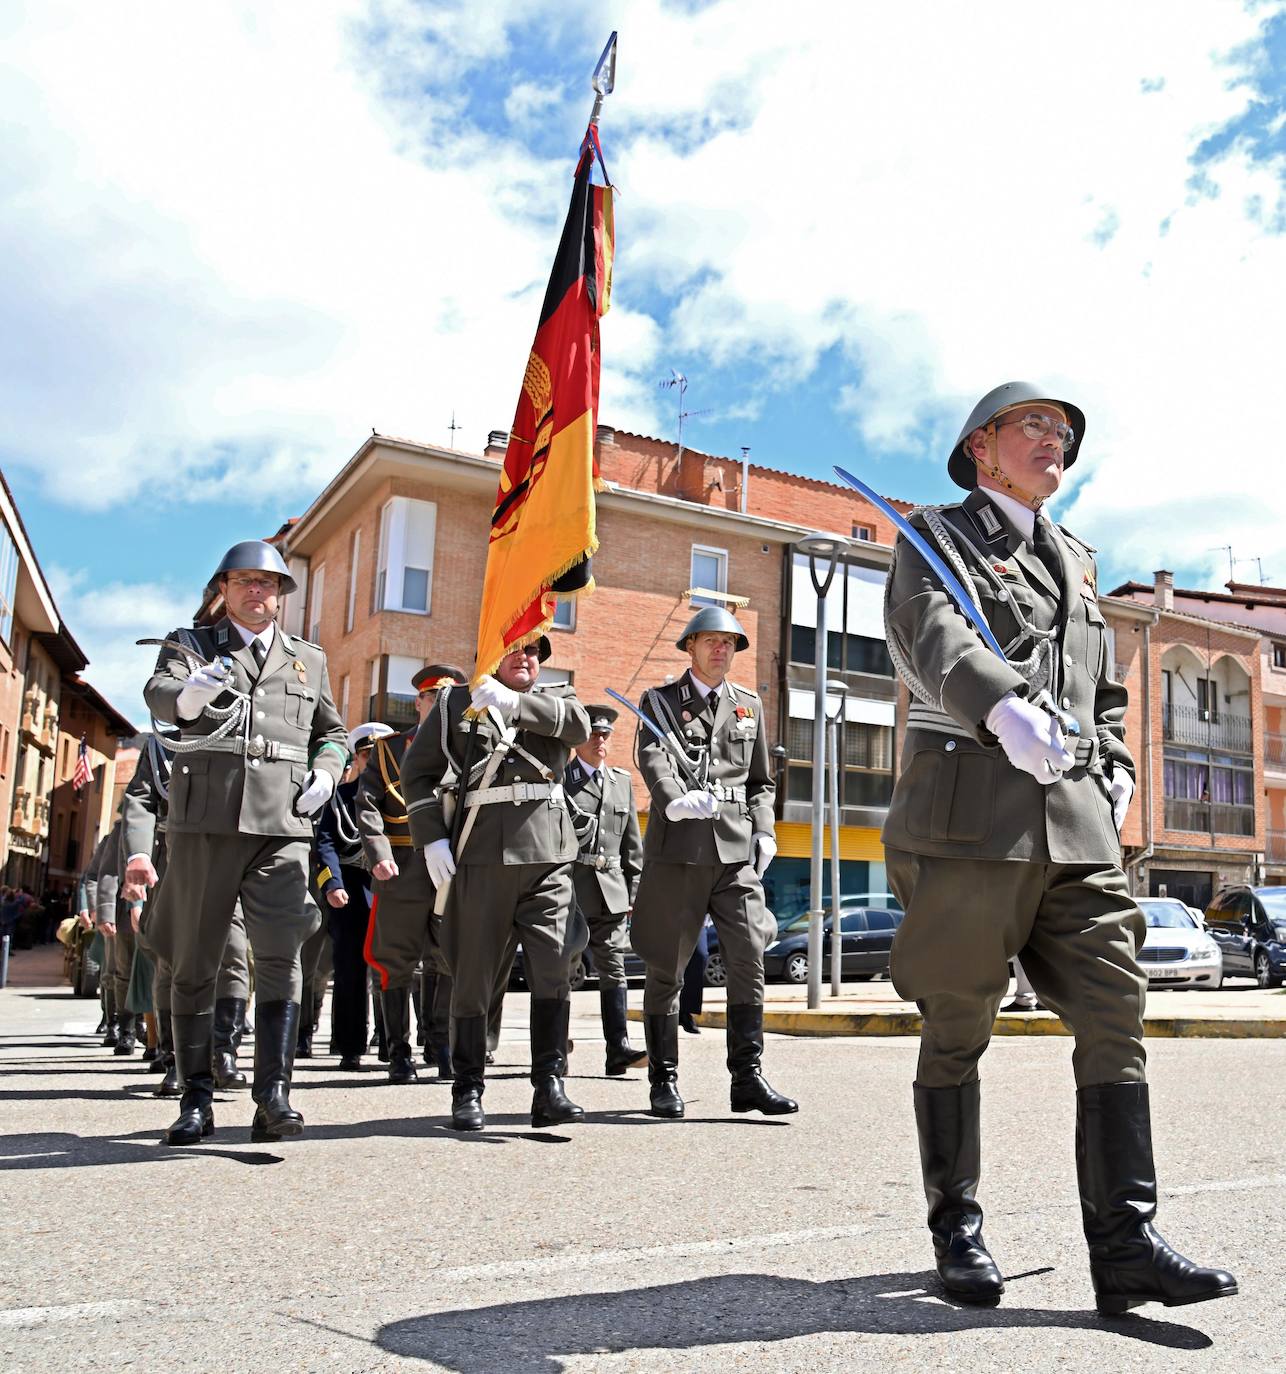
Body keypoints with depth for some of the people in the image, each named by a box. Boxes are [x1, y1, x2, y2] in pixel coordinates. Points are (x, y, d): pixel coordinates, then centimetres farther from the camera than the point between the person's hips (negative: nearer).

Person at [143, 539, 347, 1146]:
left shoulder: (308, 658, 19)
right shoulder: (191, 644, 13)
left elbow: (332, 730, 29)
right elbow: (158, 694, -9)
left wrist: (325, 774, 6)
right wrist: (187, 695, -34)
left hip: (282, 824, 1)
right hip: (205, 820, 0)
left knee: (281, 956, -12)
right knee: (193, 963, 2)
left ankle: (273, 1096, -12)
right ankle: (196, 1099, 11)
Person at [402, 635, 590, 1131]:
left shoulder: (555, 702, 18)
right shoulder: (455, 702, 14)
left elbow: (579, 727, -6)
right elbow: (417, 771, 10)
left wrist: (515, 704, -17)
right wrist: (432, 838, -1)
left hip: (549, 851, 1)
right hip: (483, 853, -1)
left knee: (552, 969, -5)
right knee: (474, 973, 2)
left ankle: (549, 1089, 0)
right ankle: (467, 1093, 12)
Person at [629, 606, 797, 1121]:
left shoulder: (750, 705, 18)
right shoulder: (659, 701, 7)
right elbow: (653, 759, -11)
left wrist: (764, 830, 6)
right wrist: (675, 801, -31)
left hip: (737, 847, 3)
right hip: (678, 847, -2)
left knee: (749, 958, -7)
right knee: (666, 967, 4)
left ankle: (748, 1077, 0)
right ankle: (664, 1080, 14)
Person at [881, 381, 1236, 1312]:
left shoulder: (1074, 560, 25)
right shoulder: (935, 537, 6)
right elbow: (930, 632, -16)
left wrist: (1115, 774, 15)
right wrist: (1003, 707, -35)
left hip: (1077, 824, 6)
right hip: (968, 815, -5)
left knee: (1115, 1014, -3)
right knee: (957, 1030, 3)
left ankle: (1125, 1243, 1)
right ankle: (957, 1229, 17)